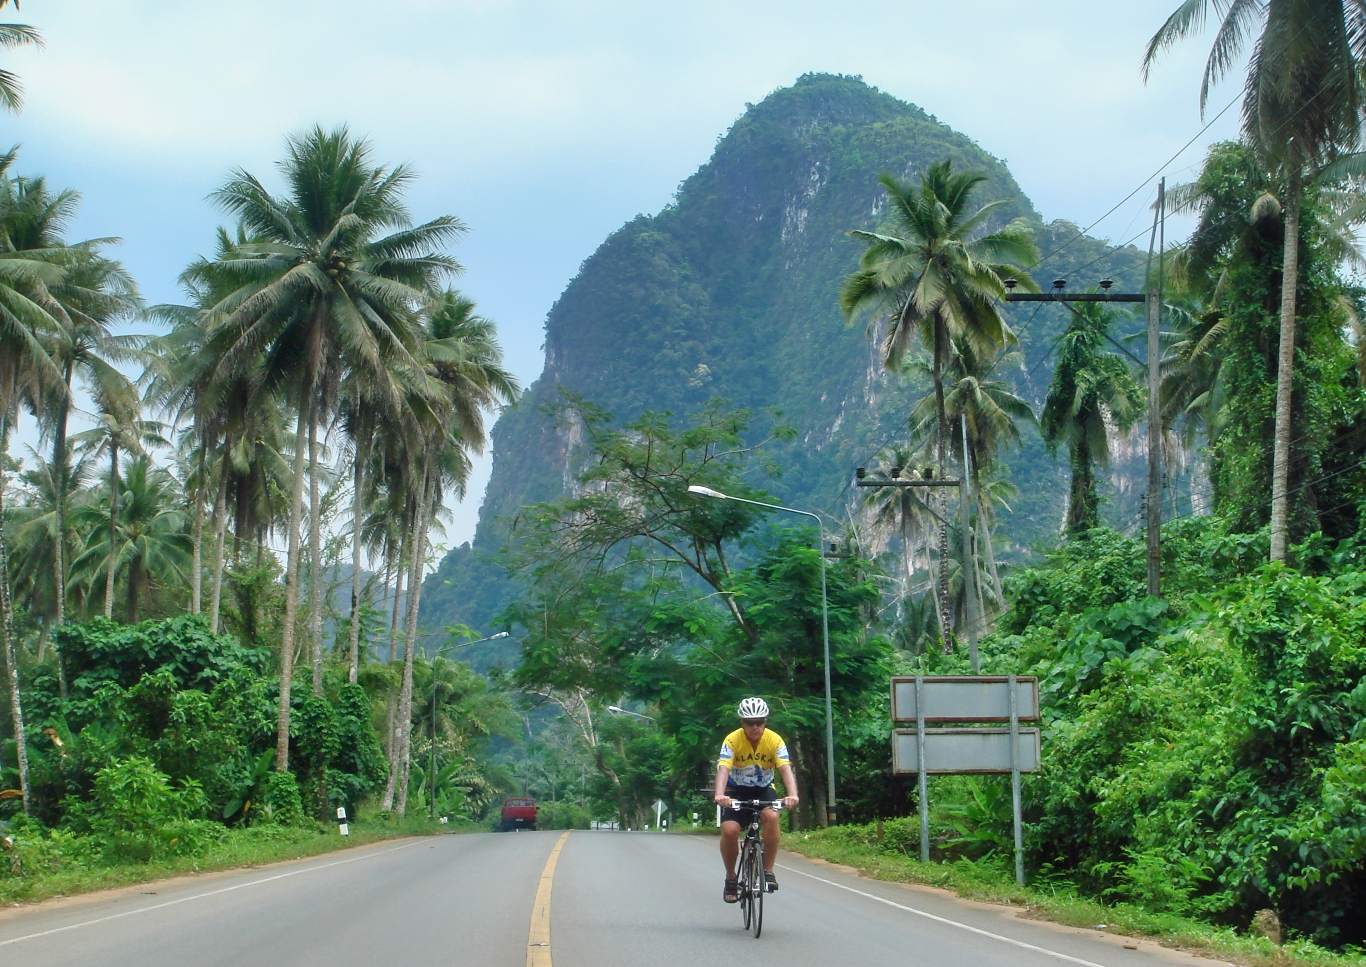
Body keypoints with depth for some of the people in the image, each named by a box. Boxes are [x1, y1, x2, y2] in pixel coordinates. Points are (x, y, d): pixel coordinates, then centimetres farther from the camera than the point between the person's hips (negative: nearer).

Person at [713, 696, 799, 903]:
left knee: (771, 816, -31)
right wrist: (719, 795, -54)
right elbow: (723, 769, -34)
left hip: (763, 789, 1)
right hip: (736, 790, -1)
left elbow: (786, 769, -29)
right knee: (729, 830, -24)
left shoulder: (775, 740, -19)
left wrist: (792, 795, -48)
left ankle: (768, 871, -16)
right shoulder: (732, 740, -22)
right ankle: (731, 877, -1)